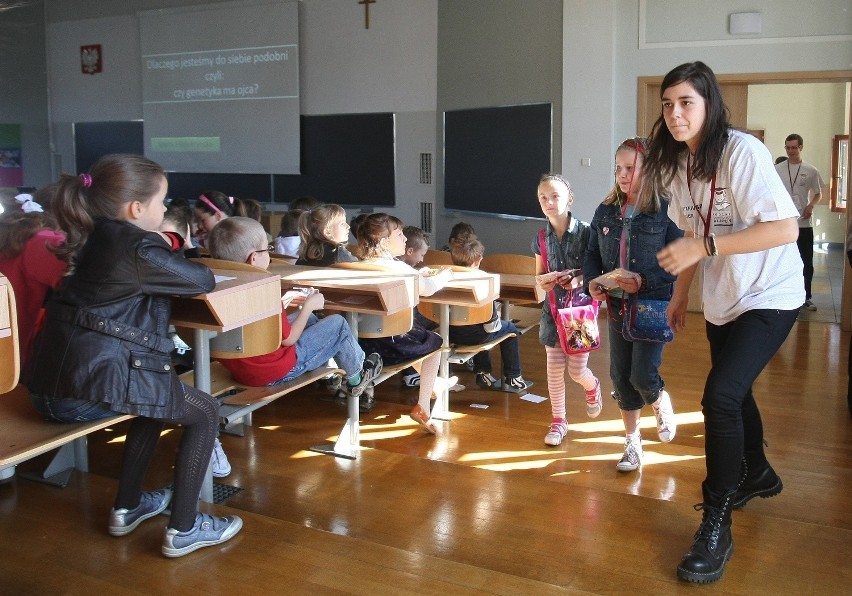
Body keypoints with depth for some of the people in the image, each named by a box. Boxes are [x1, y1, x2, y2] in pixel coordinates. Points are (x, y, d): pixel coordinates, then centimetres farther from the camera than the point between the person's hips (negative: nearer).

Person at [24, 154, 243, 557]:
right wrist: (170, 252, 15)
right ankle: (183, 529, 7)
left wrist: (165, 247, 13)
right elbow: (204, 281, -1)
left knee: (160, 396, 32)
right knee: (205, 411, 7)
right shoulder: (139, 248, -13)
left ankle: (127, 507, 36)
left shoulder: (95, 239, 13)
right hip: (92, 387, -9)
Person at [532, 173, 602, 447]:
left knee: (576, 369, 1)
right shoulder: (541, 238, 1)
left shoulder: (585, 232, -11)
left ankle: (592, 387, 38)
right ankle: (558, 420, 21)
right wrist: (542, 282, -11)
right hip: (553, 308, 3)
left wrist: (579, 280, -24)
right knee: (554, 368, 5)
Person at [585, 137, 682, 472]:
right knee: (620, 376, 8)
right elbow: (592, 254, 11)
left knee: (642, 376, -9)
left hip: (654, 306, -5)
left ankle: (662, 406, 29)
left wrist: (645, 281, -23)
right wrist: (592, 281, -8)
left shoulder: (666, 212, -10)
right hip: (617, 306, 5)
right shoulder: (605, 212, 5)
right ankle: (633, 443, 26)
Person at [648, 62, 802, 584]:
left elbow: (785, 228, -28)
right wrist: (681, 295, 10)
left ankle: (716, 527, -6)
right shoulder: (677, 164, 1)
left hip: (769, 296, -8)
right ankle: (757, 474, 48)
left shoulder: (743, 152, -22)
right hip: (722, 300, 8)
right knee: (734, 391, 21)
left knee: (721, 394, -20)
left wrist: (706, 246, -32)